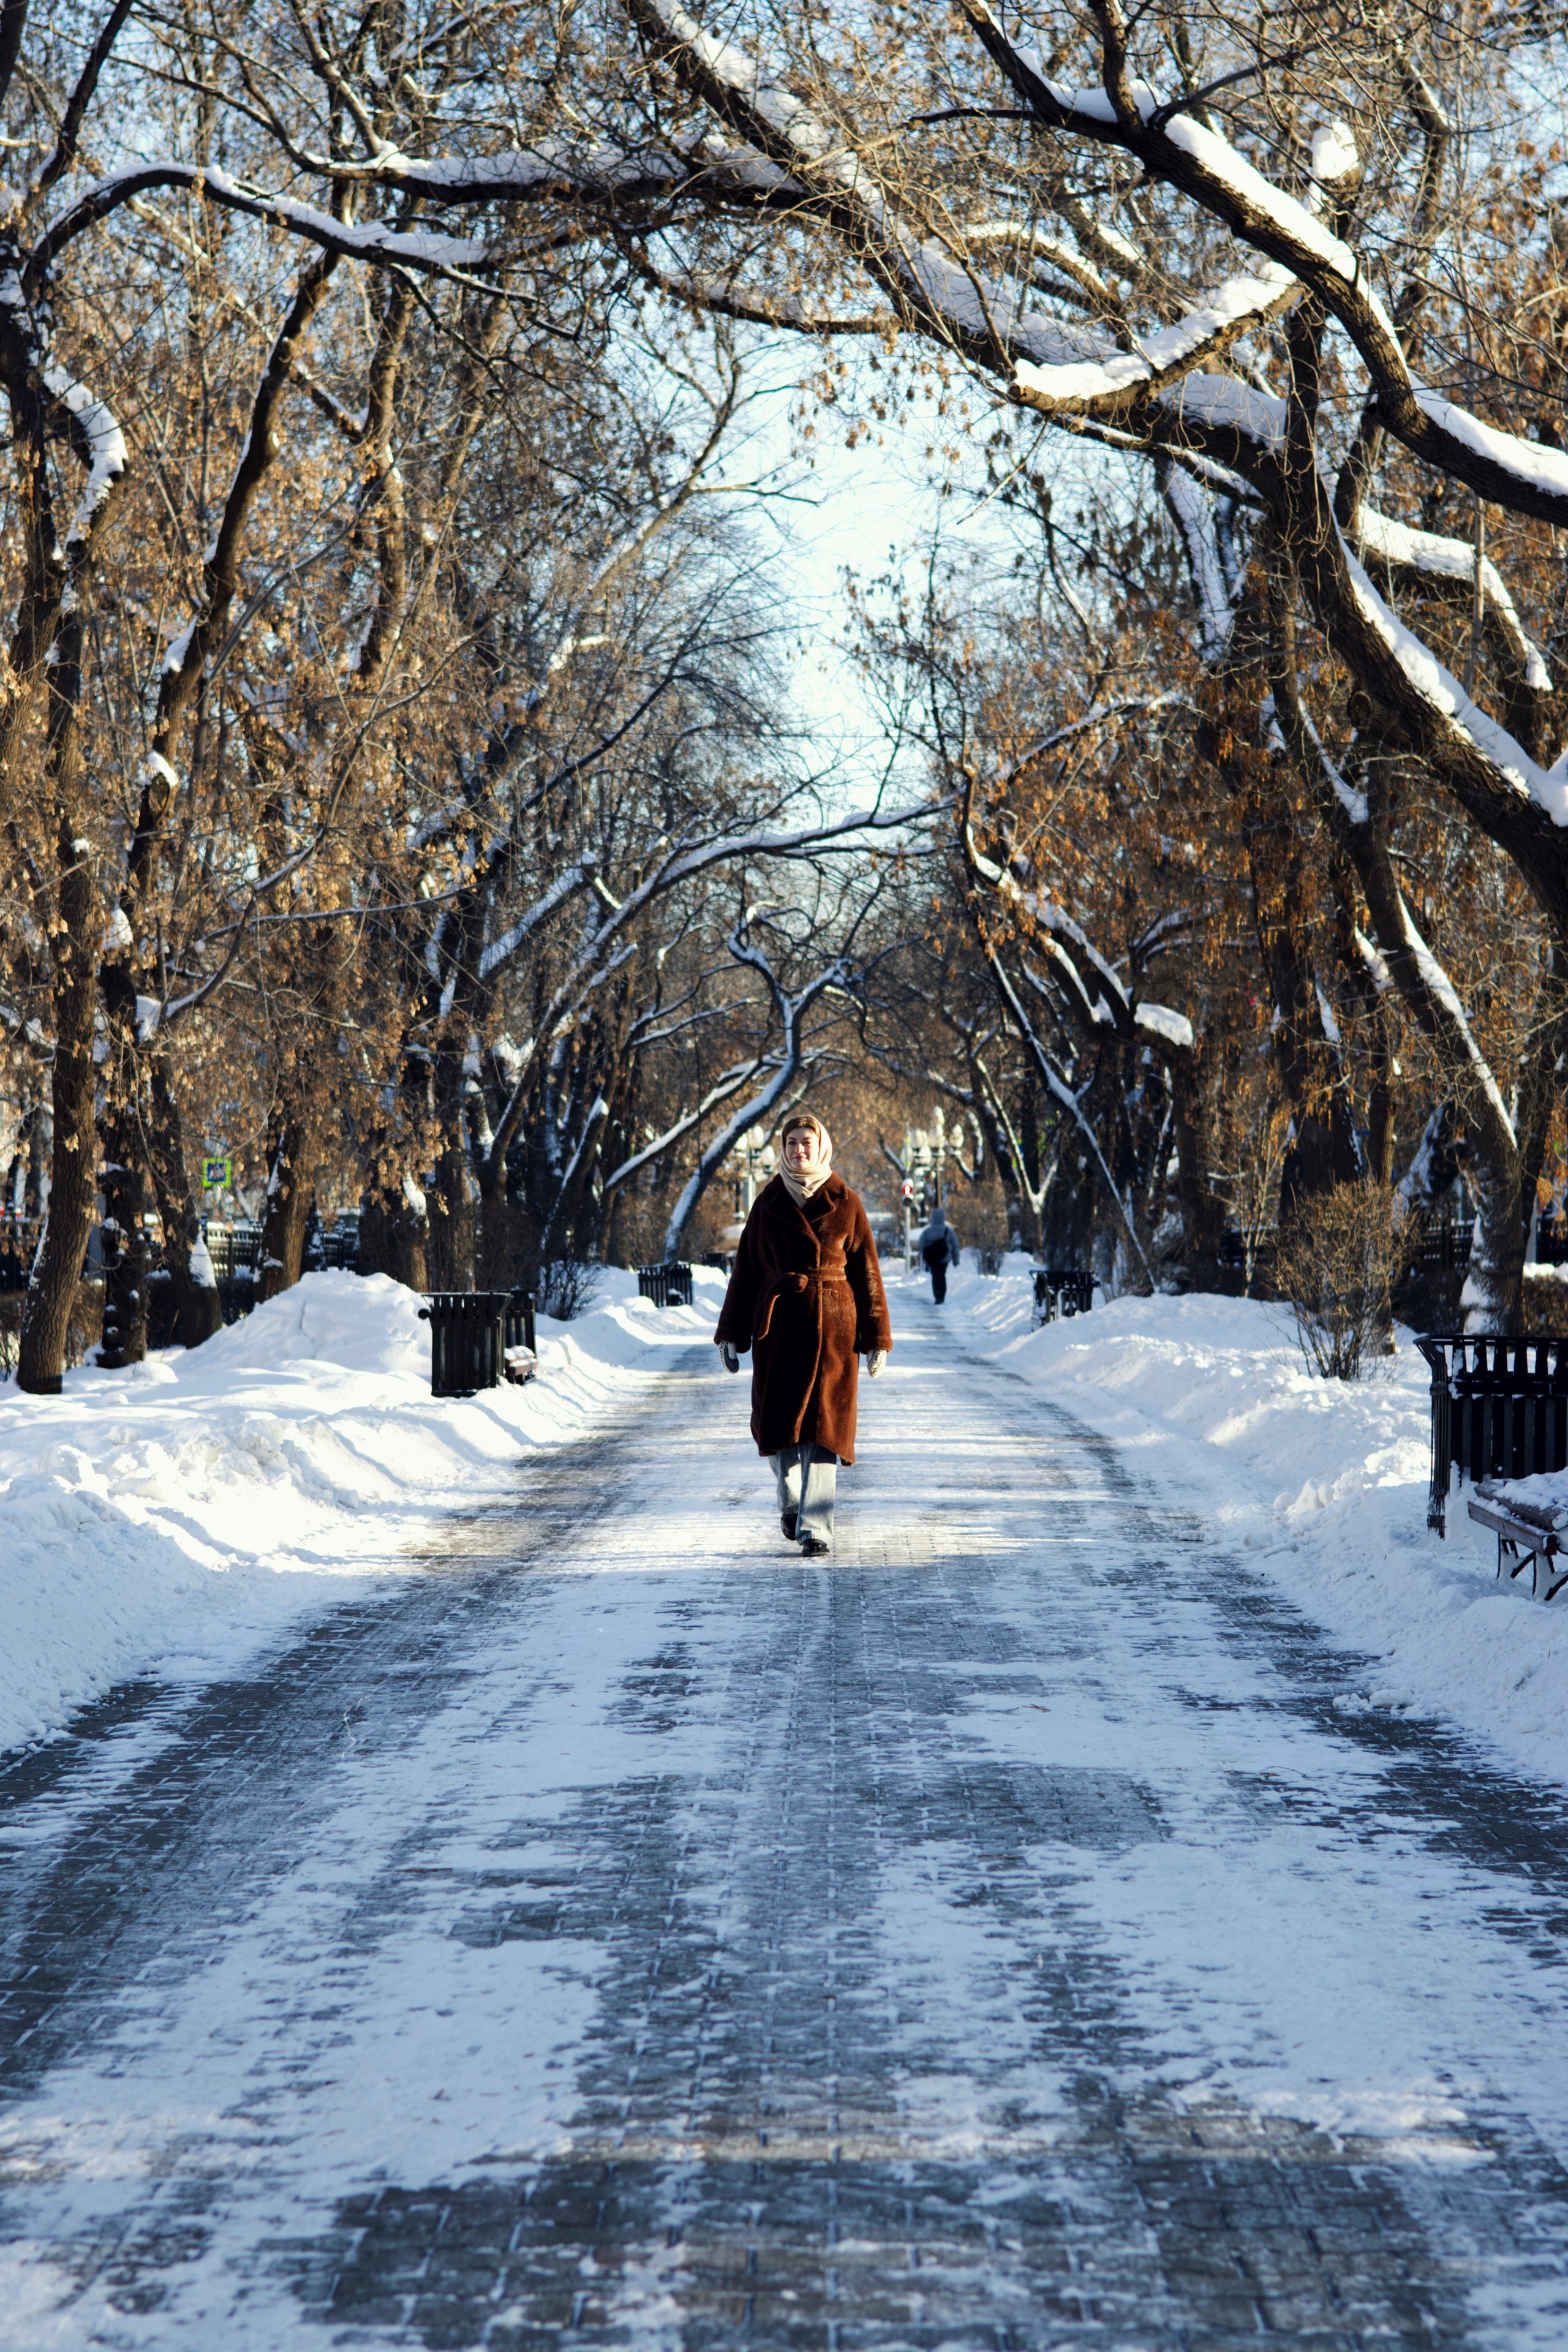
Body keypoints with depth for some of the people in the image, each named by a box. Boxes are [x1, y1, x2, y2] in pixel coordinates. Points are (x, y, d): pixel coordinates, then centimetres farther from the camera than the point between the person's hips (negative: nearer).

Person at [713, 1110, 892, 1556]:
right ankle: (791, 1500, 29)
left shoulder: (845, 1203, 3)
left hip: (831, 1326, -2)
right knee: (776, 1422, 2)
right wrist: (731, 1333, 6)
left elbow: (866, 1271, 4)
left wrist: (876, 1336, 1)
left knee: (823, 1423, -8)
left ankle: (815, 1527, -10)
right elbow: (746, 1270, 10)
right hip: (778, 1324, 2)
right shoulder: (768, 1203, 7)